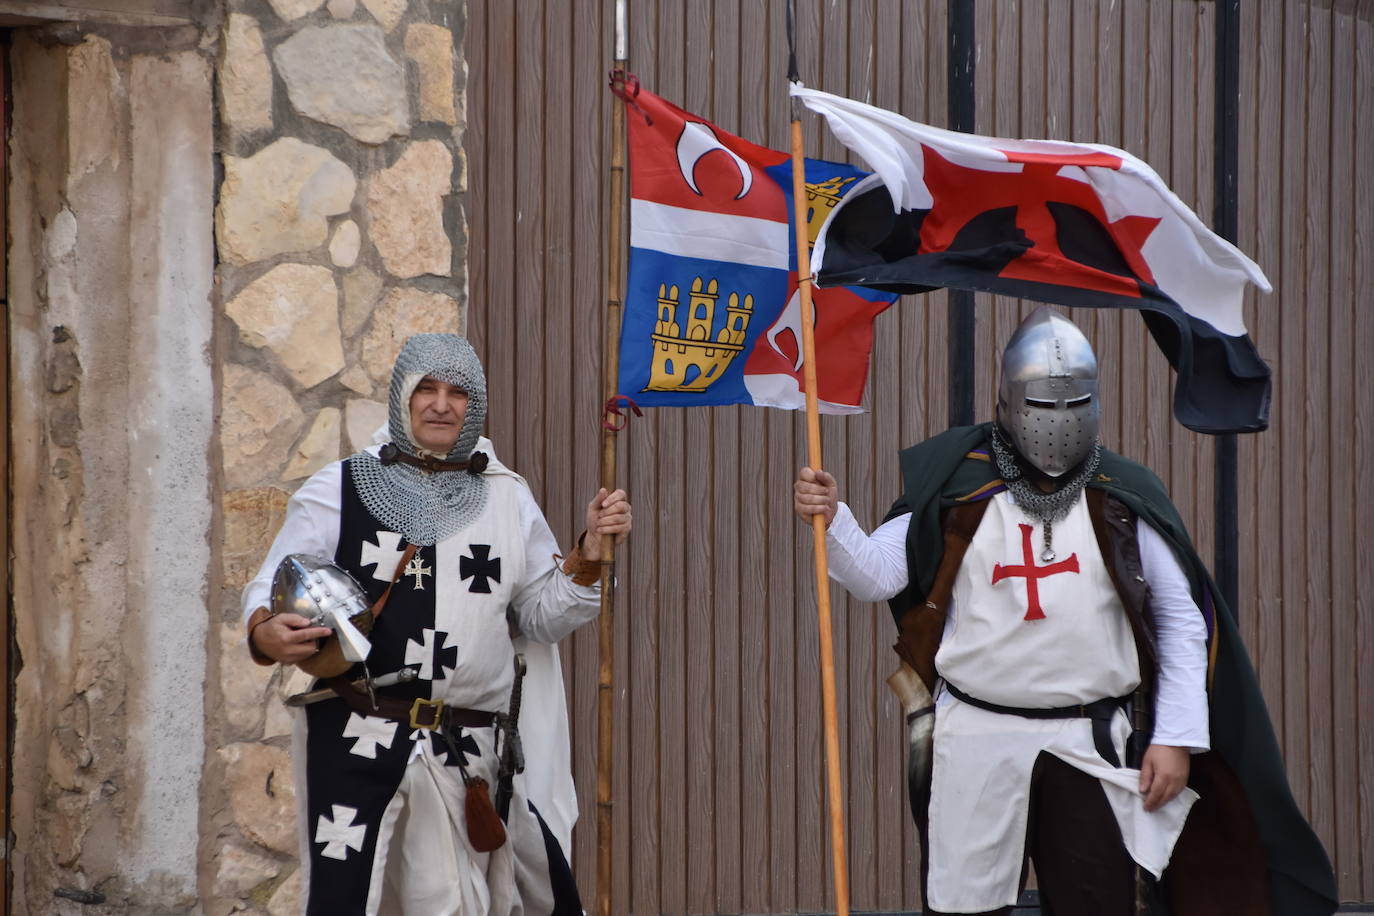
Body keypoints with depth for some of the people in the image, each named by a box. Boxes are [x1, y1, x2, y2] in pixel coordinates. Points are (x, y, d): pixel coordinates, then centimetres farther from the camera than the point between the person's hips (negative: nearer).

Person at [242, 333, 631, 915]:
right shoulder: (338, 491, 3)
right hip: (354, 744, -3)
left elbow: (541, 619, 16)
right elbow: (270, 589, 1)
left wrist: (589, 555, 0)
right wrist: (265, 633, -21)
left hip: (467, 756, 3)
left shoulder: (507, 500, 13)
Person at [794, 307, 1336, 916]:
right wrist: (832, 522, -21)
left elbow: (1183, 622, 6)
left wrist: (1176, 737, 0)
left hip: (1091, 750, 1)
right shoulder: (960, 490, 2)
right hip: (975, 741, -1)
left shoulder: (1123, 500, 4)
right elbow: (876, 575, -2)